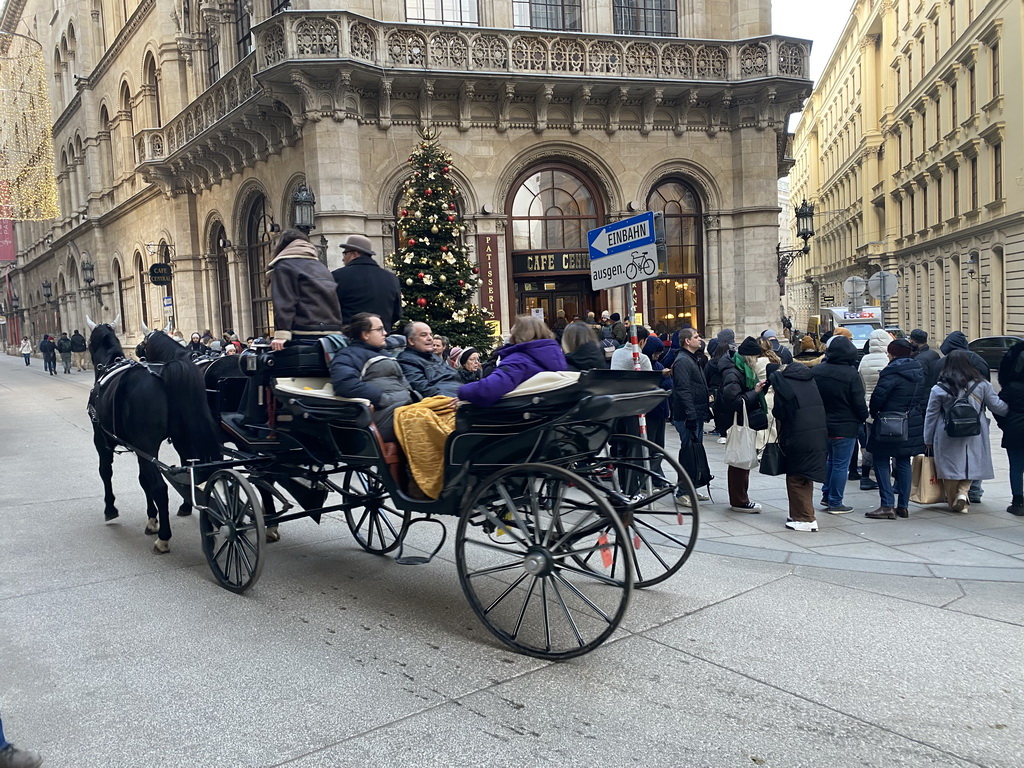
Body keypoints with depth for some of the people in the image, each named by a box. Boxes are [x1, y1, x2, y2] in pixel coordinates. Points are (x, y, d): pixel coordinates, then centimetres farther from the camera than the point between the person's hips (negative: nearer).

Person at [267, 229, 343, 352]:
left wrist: (281, 333, -16)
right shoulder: (320, 265, 24)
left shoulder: (283, 266, 4)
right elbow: (335, 299, 21)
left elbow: (284, 302, -10)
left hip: (305, 334, -6)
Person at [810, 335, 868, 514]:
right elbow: (859, 403, -12)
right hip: (845, 427, -6)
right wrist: (864, 417, 7)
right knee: (841, 464, 3)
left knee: (830, 460, 22)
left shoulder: (816, 371, -1)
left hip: (822, 425, 6)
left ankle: (826, 496, 27)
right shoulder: (851, 375, -18)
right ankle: (835, 503, 10)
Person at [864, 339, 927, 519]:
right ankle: (903, 505, 17)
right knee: (903, 463, 14)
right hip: (913, 425, 8)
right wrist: (918, 414, 21)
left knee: (881, 461, 0)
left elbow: (878, 396, -22)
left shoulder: (892, 372, -17)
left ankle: (887, 506, -6)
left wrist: (873, 413, -5)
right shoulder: (919, 372, 8)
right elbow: (924, 398, 14)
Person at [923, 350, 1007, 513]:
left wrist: (928, 440, 8)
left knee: (950, 469, 9)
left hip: (948, 439, -1)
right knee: (970, 465, 15)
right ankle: (963, 492, -5)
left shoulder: (939, 389, -7)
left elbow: (931, 416, -1)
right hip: (974, 437, 2)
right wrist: (1010, 410, 29)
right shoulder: (981, 384, -4)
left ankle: (953, 501, 15)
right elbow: (997, 406, 7)